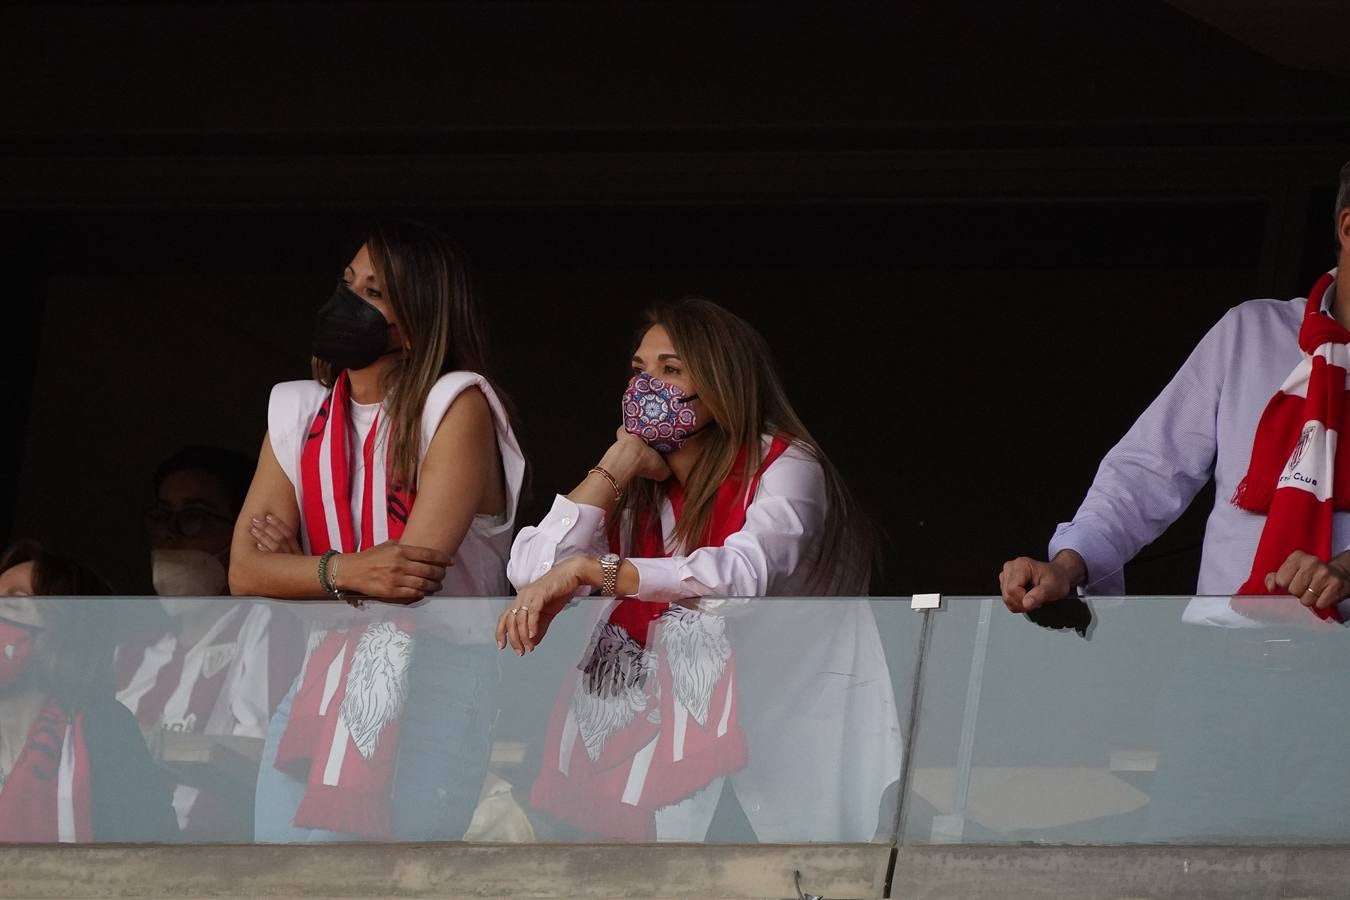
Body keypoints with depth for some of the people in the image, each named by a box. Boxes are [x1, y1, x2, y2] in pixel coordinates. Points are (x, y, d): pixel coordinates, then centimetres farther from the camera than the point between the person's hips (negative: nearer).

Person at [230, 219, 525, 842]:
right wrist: (345, 573, -18)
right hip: (319, 686, 5)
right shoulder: (297, 411, 11)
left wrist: (299, 565, -3)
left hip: (437, 680, -5)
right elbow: (245, 571, 0)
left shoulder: (458, 405, -7)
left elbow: (412, 573, -16)